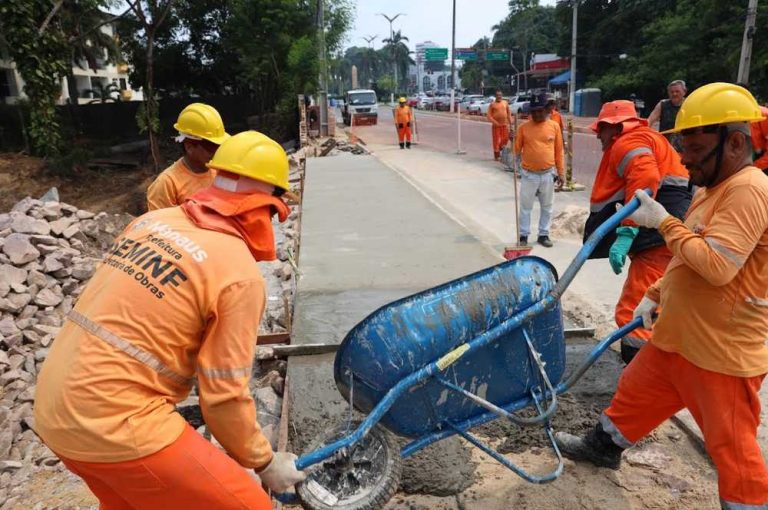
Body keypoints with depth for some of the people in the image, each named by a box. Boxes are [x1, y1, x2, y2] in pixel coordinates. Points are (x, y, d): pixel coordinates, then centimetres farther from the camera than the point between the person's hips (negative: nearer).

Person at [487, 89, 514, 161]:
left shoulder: (505, 103, 9)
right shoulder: (492, 104, -2)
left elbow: (509, 113, 13)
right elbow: (489, 115, -6)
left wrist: (510, 122, 7)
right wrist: (494, 122, -17)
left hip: (504, 124, 3)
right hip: (496, 125, -3)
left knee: (505, 138, 2)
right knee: (496, 140, -1)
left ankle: (500, 148, 28)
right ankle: (496, 155, 8)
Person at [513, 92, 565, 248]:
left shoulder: (554, 126, -1)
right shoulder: (524, 127, -3)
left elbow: (559, 151, 4)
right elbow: (516, 150, 0)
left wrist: (560, 173, 3)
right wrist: (513, 140, -21)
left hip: (548, 174, 1)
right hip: (529, 175, -1)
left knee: (547, 207, 11)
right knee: (525, 207, 7)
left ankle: (544, 235, 24)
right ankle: (523, 235, 17)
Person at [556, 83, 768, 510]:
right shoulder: (715, 188, 10)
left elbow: (717, 267, -32)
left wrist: (664, 223, -23)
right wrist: (655, 295, 12)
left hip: (723, 352, -10)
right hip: (678, 338, 10)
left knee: (732, 446, 4)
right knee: (637, 390, 24)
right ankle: (604, 447, 45)